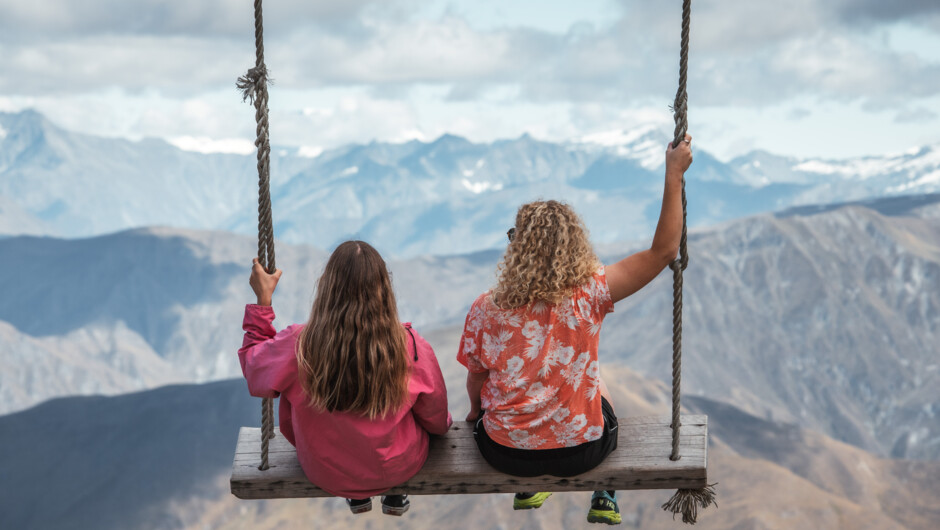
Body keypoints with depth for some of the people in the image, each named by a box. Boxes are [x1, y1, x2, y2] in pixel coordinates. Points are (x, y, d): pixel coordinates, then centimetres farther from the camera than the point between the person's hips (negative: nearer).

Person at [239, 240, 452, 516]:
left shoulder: (298, 345, -29)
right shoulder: (410, 345, -26)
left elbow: (253, 367, -5)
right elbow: (437, 421, -9)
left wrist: (263, 299, 0)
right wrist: (443, 424, 16)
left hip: (325, 473, 0)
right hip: (398, 467, 0)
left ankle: (357, 498, 44)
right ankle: (395, 496, 46)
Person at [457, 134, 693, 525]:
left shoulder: (485, 310, -18)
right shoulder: (589, 296, -21)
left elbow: (475, 382, -3)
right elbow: (663, 251, -15)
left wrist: (476, 412, 19)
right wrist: (674, 175, -10)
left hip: (506, 452, 0)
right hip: (579, 452, 0)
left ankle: (526, 491, 54)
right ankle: (605, 502, 47)